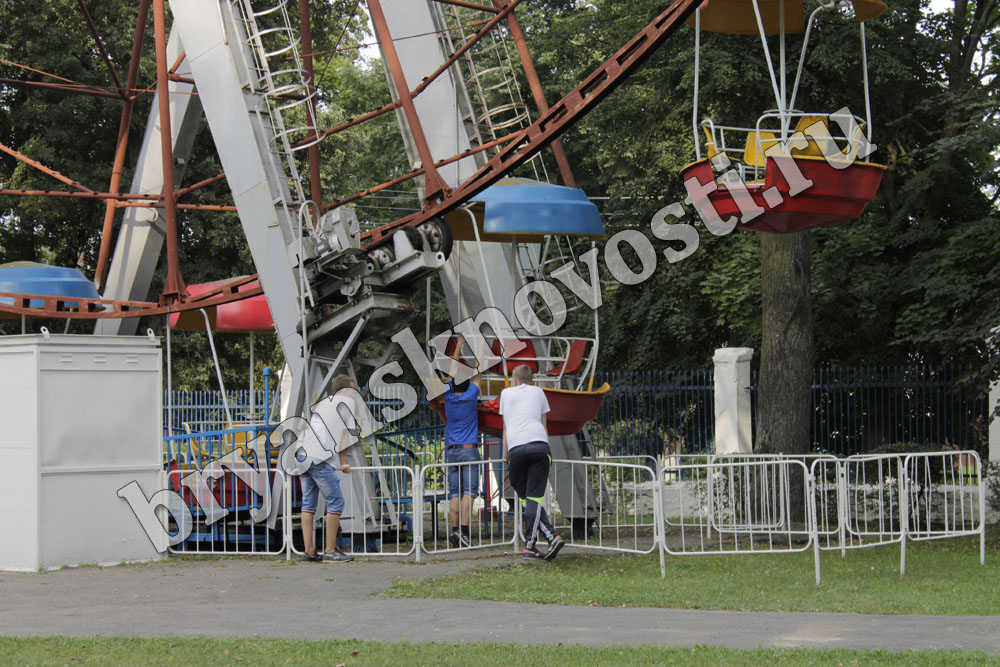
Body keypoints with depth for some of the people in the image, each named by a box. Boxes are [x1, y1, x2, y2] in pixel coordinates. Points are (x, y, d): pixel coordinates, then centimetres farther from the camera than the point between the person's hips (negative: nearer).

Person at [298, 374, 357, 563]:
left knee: (308, 503, 8)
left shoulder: (322, 403, 28)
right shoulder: (347, 401, 8)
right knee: (335, 502, -2)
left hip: (302, 455, 8)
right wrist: (344, 463, 9)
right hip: (320, 459, -8)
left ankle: (309, 551, 6)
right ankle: (330, 551, -3)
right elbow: (345, 433, 6)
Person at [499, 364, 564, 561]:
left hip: (516, 448, 0)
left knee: (527, 498, 5)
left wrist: (505, 455, 30)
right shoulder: (538, 392, 24)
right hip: (539, 445, 0)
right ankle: (529, 547, -10)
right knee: (534, 498, -4)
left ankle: (552, 536, -7)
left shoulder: (506, 393, 24)